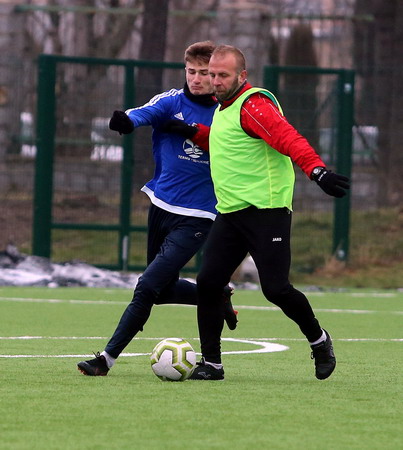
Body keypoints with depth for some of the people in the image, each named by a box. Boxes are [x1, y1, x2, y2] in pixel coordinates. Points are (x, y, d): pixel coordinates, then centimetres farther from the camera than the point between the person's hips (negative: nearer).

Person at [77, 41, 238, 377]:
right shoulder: (172, 102, -3)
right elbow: (147, 112, -26)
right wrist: (127, 120, -48)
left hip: (196, 219, -4)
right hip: (161, 207, 4)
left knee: (148, 287, -14)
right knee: (163, 291, 16)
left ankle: (108, 358, -9)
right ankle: (218, 296, 39)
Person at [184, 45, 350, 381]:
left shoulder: (253, 104, -13)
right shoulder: (223, 109, 17)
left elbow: (289, 139, -26)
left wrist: (317, 170, -41)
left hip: (266, 211, -9)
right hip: (230, 213, 9)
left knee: (276, 288, -10)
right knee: (208, 283, -1)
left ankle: (319, 340, 16)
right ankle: (211, 363, 7)